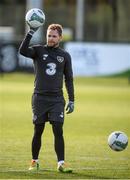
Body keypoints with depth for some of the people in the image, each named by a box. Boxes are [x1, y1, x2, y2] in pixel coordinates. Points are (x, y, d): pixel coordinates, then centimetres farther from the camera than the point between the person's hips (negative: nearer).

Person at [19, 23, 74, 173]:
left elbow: (69, 79, 11)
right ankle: (34, 161, 18)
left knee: (58, 131, -9)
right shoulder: (39, 50, 2)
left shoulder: (65, 56, 8)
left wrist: (71, 100, 6)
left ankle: (61, 163, -9)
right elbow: (22, 51, -19)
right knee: (38, 131, 3)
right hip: (40, 97, -1)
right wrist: (30, 33, -28)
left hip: (57, 99, 1)